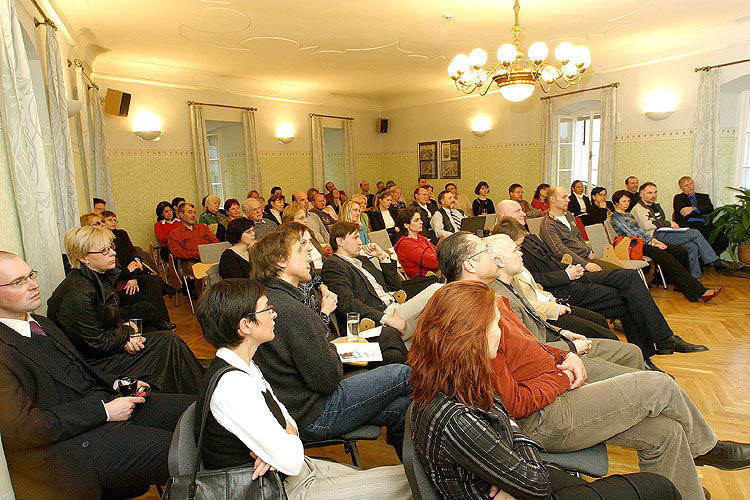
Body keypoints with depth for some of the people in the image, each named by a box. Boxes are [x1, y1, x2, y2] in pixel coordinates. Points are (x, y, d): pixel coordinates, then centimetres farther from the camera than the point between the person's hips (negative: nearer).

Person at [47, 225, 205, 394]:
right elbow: (96, 343, -23)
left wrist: (125, 335, -7)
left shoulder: (100, 277, 2)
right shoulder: (78, 293, -27)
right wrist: (127, 331, -9)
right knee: (168, 342, -13)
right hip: (93, 363, -9)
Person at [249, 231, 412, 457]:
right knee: (402, 374, 0)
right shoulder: (291, 310, -26)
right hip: (313, 417, -9)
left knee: (399, 408, 10)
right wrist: (333, 351, -3)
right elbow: (327, 380, -22)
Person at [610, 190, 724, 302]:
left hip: (644, 241, 9)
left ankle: (680, 284, -5)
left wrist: (653, 239, 2)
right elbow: (631, 235, -12)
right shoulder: (616, 218, -5)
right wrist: (651, 242, -12)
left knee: (681, 252, -9)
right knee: (667, 257, -27)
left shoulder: (629, 214, 24)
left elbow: (640, 230, 19)